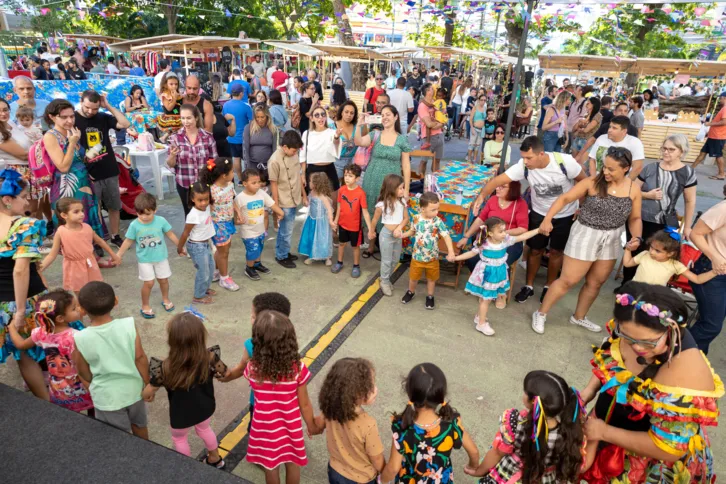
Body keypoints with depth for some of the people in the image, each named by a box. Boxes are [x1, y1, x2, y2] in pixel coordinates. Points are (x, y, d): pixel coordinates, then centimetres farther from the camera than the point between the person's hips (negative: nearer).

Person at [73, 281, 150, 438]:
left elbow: (84, 373, -6)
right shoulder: (128, 325, -21)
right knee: (139, 425, 29)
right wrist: (147, 383, 2)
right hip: (133, 389, 2)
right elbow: (140, 358, -13)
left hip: (106, 397, -2)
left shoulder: (80, 338, -20)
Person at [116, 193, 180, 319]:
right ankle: (145, 306, 21)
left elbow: (171, 234, -2)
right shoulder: (134, 225, -14)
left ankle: (165, 299, 39)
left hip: (161, 257, 1)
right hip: (145, 259, -1)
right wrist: (118, 255, -1)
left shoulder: (161, 221, -13)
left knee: (163, 280, 14)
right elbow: (128, 241, -4)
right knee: (148, 283, 0)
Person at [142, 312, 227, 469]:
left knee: (179, 438, 31)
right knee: (204, 429, 35)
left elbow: (147, 393, -18)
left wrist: (148, 395, 5)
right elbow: (224, 372, -10)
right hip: (205, 407, 3)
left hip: (182, 414, -3)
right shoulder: (209, 358, -31)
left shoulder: (166, 368, -35)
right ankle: (215, 459, 55)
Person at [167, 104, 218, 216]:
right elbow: (171, 165, -2)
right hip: (184, 185, 0)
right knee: (190, 214, 12)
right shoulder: (175, 138, -3)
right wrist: (172, 155, -23)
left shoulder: (208, 137, -4)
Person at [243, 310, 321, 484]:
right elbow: (304, 404, -15)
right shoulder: (298, 368, -29)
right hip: (289, 425, -1)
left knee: (270, 465, 28)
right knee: (292, 463, 27)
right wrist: (312, 425, 3)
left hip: (264, 426, 1)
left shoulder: (252, 368, -27)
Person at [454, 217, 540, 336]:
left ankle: (479, 316, 39)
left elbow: (522, 237, -6)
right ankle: (481, 323, 17)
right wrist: (456, 257, -13)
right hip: (486, 275, -5)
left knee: (485, 298, 18)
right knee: (486, 299, 4)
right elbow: (472, 253, -8)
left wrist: (538, 230, -9)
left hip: (498, 274, 5)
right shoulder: (483, 244, -19)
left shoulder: (506, 240, -9)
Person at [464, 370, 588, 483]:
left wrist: (479, 471, 2)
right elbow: (580, 467, -13)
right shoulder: (573, 429, -33)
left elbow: (496, 453, -17)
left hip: (506, 478, -4)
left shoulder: (515, 424, -39)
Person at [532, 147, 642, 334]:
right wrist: (547, 219, -29)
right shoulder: (592, 183, -16)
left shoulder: (634, 189, -6)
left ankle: (579, 317, 39)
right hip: (585, 235, -4)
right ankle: (541, 314, 17)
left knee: (595, 283, 17)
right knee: (568, 280, 0)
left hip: (612, 240, 5)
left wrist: (637, 237, -15)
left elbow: (635, 218, 4)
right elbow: (564, 198, -16)